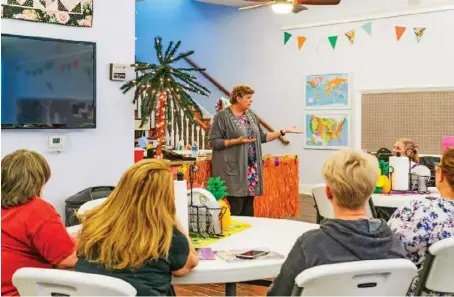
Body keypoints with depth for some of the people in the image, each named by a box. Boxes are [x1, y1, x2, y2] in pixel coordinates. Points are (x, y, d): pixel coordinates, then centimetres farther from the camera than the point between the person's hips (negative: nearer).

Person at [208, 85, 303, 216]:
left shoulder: (251, 115, 13)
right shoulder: (223, 116, -8)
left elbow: (262, 137, 16)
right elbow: (213, 141, -11)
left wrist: (284, 131, 8)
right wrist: (237, 141, -19)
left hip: (251, 169, 7)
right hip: (233, 170, -7)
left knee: (248, 209, 10)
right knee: (234, 211, -8)